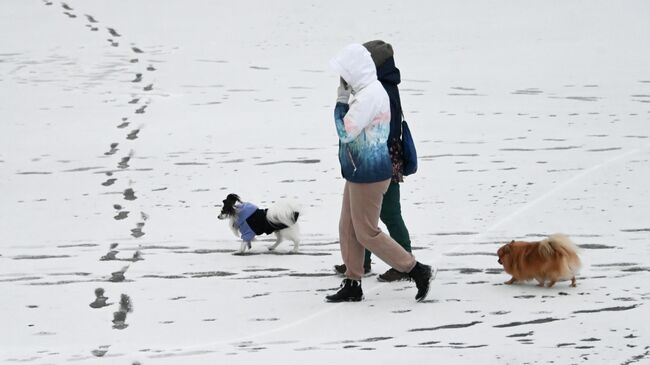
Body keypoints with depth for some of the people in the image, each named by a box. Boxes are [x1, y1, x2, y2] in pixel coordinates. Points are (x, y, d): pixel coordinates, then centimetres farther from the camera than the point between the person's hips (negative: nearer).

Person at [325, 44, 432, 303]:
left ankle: (417, 270, 5)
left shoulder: (369, 95, -23)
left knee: (367, 233, -2)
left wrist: (341, 101, -15)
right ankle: (352, 285, 19)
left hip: (368, 174, -10)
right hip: (359, 172, 10)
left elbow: (345, 131, -23)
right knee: (348, 229, 13)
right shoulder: (369, 92, 10)